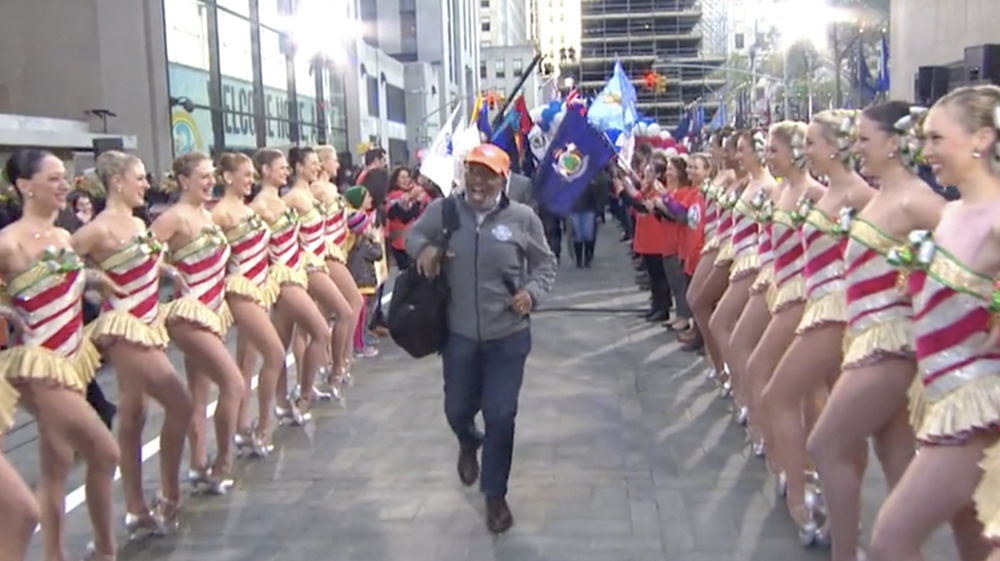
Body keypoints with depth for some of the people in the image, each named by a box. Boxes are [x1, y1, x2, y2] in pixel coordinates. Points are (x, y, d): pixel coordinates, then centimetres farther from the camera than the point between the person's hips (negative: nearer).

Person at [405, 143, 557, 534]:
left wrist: (532, 292, -16)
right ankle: (469, 443, 57)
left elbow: (545, 265, 3)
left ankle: (495, 494, 26)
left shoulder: (522, 218, -8)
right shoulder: (443, 210, -6)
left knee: (500, 416, 3)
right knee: (457, 409, 18)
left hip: (508, 336, -2)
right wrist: (423, 248, -13)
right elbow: (413, 234, 11)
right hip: (459, 335, 2)